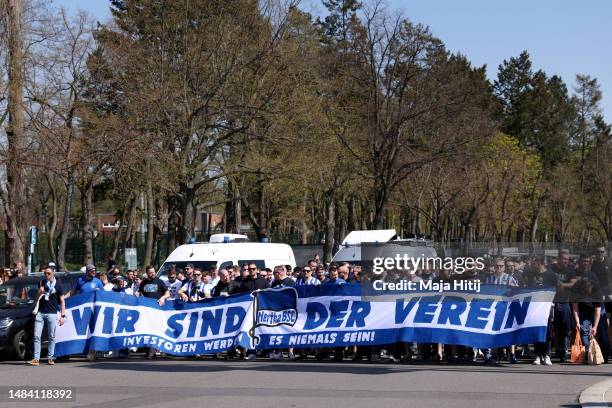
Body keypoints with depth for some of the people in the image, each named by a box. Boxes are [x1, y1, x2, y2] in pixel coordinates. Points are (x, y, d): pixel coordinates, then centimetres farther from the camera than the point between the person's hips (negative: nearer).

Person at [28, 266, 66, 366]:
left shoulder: (57, 286, 4)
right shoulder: (42, 283, 13)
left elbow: (62, 301, 5)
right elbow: (37, 298, 18)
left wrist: (62, 316, -3)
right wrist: (40, 291, -5)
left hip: (52, 314, -3)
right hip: (40, 313, 3)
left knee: (52, 337, 0)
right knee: (36, 336, -5)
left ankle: (50, 358, 7)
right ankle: (36, 358, -6)